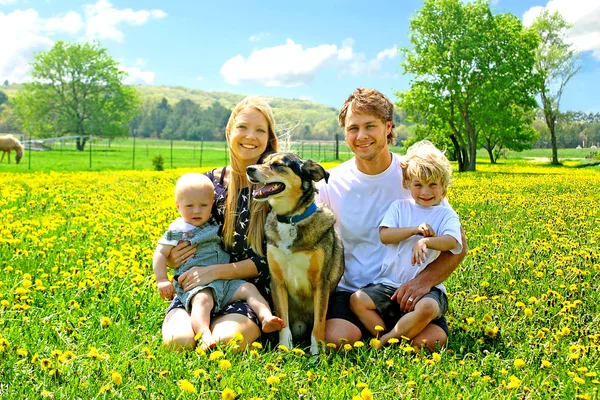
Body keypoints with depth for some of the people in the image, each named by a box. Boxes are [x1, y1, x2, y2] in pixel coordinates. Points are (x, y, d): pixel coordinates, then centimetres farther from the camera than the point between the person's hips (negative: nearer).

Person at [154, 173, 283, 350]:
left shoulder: (213, 227, 17)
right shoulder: (177, 231, 1)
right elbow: (160, 254, 1)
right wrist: (162, 280, -7)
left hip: (224, 281, 6)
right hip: (196, 285, -6)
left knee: (249, 288, -10)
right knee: (203, 300, -36)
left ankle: (266, 318, -25)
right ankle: (204, 335, -56)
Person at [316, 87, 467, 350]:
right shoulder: (331, 184, -1)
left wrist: (425, 280, -20)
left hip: (406, 291, 0)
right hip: (351, 290, 1)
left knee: (431, 341, -27)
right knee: (337, 339, -28)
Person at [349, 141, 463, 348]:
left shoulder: (446, 214, 6)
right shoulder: (399, 207, 12)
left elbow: (452, 241, -14)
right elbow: (384, 235, -2)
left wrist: (426, 241, -33)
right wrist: (415, 229, -15)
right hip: (389, 284, 3)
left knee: (427, 308, -35)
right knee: (357, 300, -19)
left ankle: (385, 340, -19)